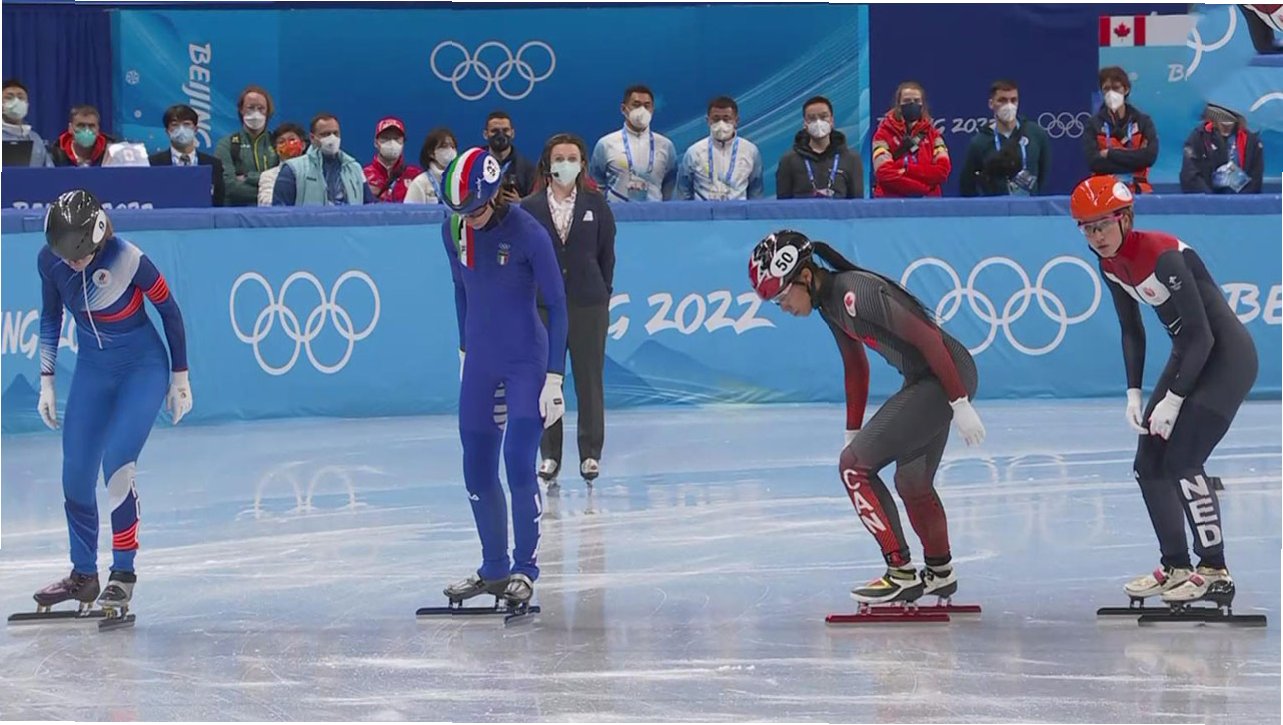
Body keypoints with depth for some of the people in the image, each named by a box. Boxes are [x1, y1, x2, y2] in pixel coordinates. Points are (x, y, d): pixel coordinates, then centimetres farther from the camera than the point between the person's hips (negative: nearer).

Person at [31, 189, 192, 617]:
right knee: (75, 478, 2)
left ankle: (124, 574, -9)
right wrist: (46, 381, 6)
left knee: (117, 465, -20)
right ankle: (83, 575, 19)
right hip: (92, 371, 5)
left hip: (144, 368, -5)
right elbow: (50, 317, 5)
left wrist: (179, 377, -4)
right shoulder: (49, 260, -14)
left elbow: (169, 310, -11)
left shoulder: (128, 260, -27)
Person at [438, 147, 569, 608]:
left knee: (518, 463, -13)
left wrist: (554, 377, -14)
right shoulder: (454, 231, -2)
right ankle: (493, 569, 21)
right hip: (480, 364, 6)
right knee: (477, 471, 8)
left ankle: (524, 569, -1)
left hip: (526, 362, -6)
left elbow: (557, 306, -12)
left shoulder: (528, 234, -18)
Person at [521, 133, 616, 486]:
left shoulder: (596, 205, 3)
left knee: (589, 380, 4)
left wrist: (603, 294, 3)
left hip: (588, 304, 0)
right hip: (543, 306, 0)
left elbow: (607, 253, 6)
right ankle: (550, 454, 10)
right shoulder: (529, 208, 1)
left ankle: (591, 454, 12)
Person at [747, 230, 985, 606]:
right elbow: (856, 367, 21)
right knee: (911, 482, 25)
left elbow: (927, 338, -23)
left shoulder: (855, 293, -22)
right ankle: (940, 573, 44)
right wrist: (853, 433, 22)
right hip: (923, 381, 10)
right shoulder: (830, 301, 8)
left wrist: (960, 405, -21)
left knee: (855, 465, -10)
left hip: (947, 376, -10)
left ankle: (902, 574, -6)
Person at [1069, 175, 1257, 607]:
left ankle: (1215, 572, -8)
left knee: (1182, 460, -16)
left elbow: (1202, 335, -24)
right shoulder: (1111, 263, 0)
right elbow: (1132, 331, 12)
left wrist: (1172, 400, -21)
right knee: (1149, 463, 7)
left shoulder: (1162, 255, -26)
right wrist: (1134, 393, 2)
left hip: (1227, 356, -9)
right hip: (1188, 356, 9)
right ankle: (1176, 567, 17)